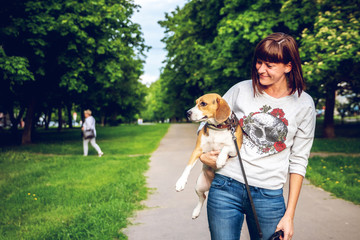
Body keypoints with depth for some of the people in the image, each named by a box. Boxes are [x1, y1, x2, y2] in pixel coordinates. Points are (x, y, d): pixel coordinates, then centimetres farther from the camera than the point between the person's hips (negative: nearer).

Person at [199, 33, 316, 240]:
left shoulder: (303, 104, 1)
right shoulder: (241, 90, 1)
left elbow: (298, 162, 3)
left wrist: (289, 215, 1)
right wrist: (201, 153, -5)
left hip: (269, 196, 0)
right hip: (226, 188, 0)